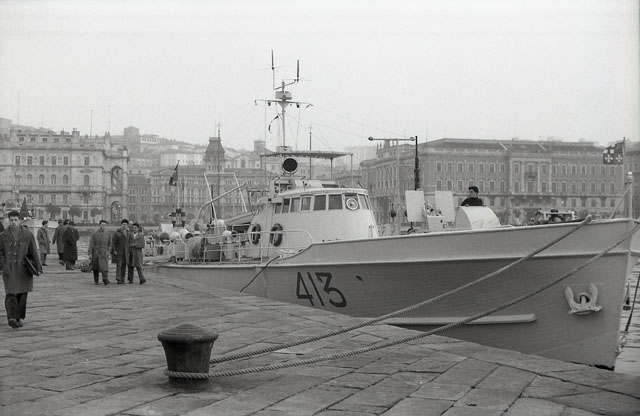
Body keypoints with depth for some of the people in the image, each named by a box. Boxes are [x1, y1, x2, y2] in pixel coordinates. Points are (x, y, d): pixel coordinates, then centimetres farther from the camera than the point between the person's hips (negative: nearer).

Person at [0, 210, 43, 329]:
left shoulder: (27, 235, -1)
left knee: (22, 294, 5)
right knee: (10, 293, -13)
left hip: (24, 269, 1)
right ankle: (12, 318, -22)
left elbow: (34, 252, 1)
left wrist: (38, 268, 0)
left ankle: (20, 318, 17)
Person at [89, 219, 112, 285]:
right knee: (95, 268, 10)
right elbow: (91, 244, -6)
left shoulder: (108, 234, 2)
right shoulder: (94, 233, -6)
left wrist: (109, 252, 3)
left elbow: (109, 244, 12)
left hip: (104, 253, 0)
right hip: (96, 253, 0)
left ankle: (105, 280, -23)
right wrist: (90, 254, -10)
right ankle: (96, 281, 25)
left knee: (104, 267, -15)